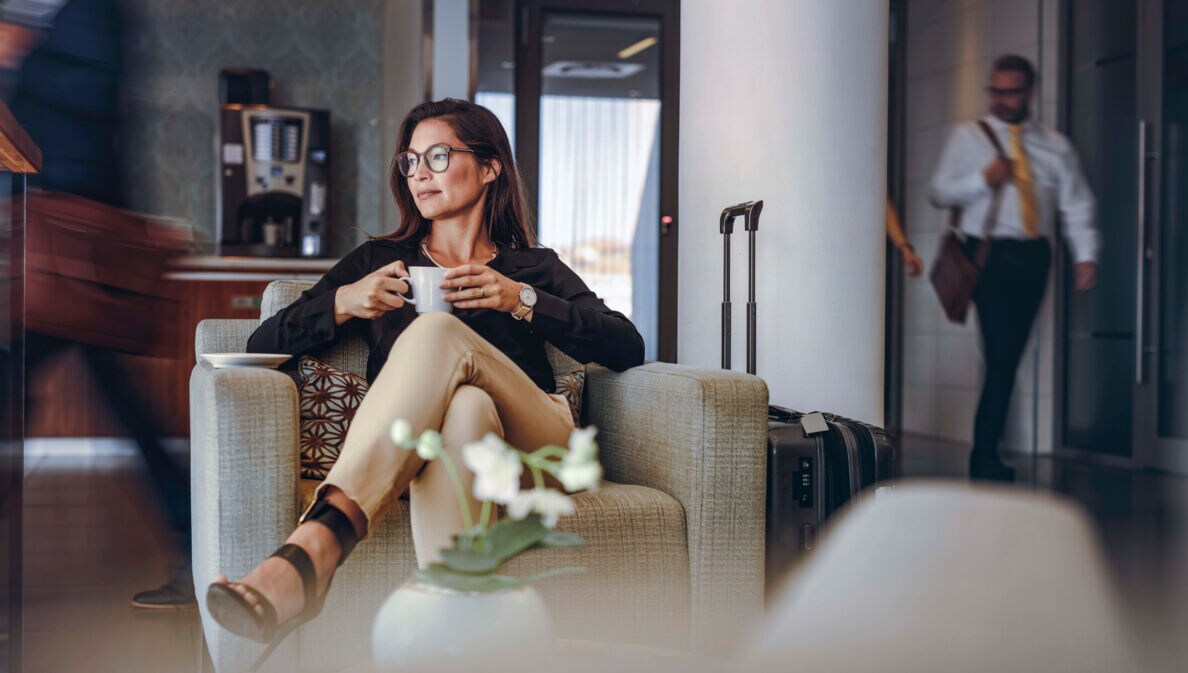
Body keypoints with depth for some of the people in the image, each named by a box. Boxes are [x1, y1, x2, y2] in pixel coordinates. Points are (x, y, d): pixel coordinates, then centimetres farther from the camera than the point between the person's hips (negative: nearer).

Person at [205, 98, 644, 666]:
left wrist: (522, 300, -3)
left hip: (531, 449, 0)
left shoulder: (534, 267, 26)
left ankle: (315, 545, -52)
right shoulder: (378, 261, 29)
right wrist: (342, 303, 0)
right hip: (406, 447, 1)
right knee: (463, 408, -38)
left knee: (438, 332, -31)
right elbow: (262, 345, 18)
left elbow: (627, 348, 7)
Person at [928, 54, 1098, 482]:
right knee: (1001, 354, -14)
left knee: (1010, 357, 4)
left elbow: (1077, 205, 10)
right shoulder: (968, 137, 9)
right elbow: (939, 192, 5)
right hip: (988, 253, -3)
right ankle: (986, 458, -8)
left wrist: (1085, 255, -3)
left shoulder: (1056, 146, 15)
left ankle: (985, 453, 12)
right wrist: (982, 179, -11)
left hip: (1033, 255, 3)